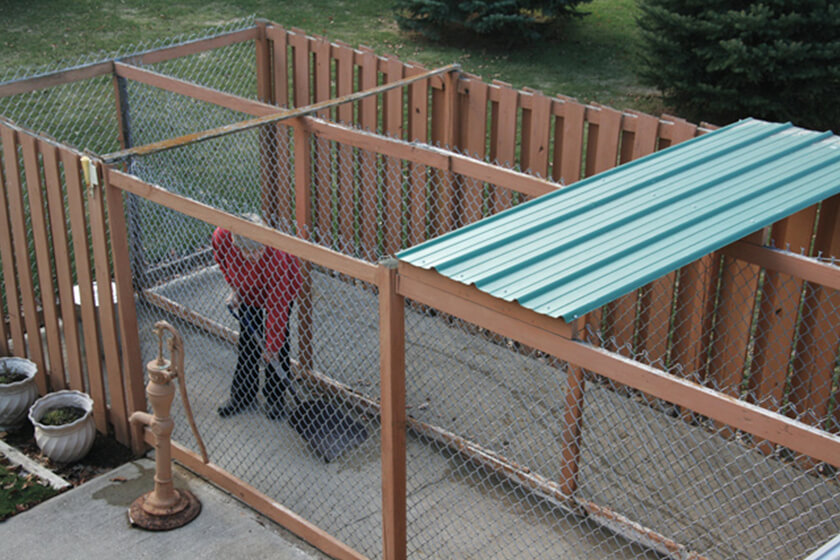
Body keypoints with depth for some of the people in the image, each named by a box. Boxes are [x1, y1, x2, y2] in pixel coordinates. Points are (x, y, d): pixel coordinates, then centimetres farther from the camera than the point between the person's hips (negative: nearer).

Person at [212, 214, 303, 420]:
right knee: (248, 338, 7)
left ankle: (275, 399, 11)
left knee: (278, 339, -6)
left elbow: (276, 308, -34)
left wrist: (272, 346, -27)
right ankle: (243, 395, 22)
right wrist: (234, 288, -7)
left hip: (281, 288, -4)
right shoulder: (222, 237, -36)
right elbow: (221, 258, -6)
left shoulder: (277, 258, -44)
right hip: (246, 291, 4)